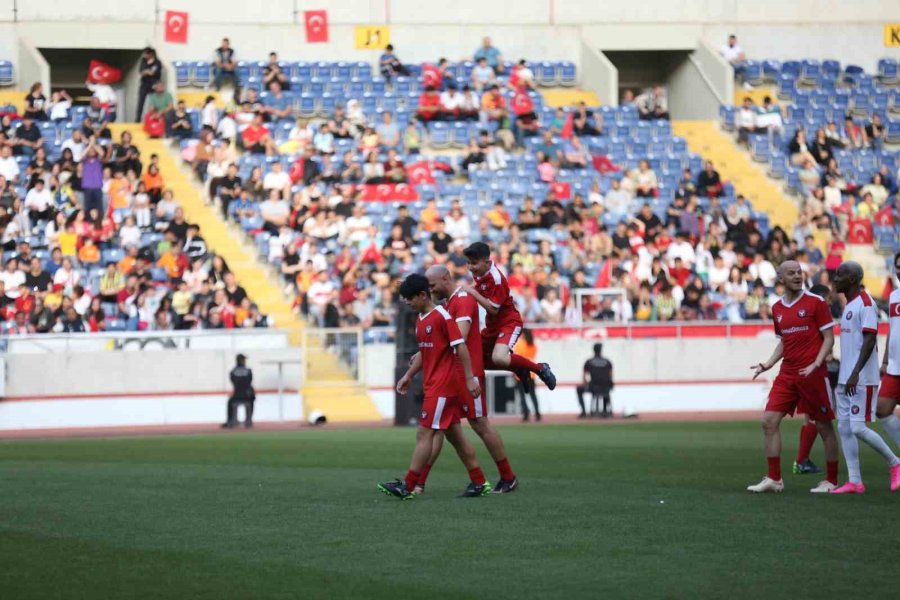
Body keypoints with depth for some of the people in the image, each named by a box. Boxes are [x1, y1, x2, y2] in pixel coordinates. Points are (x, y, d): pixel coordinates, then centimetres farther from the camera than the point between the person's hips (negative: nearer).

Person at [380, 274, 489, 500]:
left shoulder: (442, 316, -14)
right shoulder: (420, 320, 13)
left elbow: (461, 347, -16)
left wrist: (470, 378, -18)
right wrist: (408, 375, 18)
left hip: (442, 386, -9)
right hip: (433, 385, 9)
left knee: (424, 434, -10)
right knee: (455, 434, 10)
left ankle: (408, 486, -10)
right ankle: (479, 483, 14)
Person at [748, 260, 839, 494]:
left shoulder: (816, 302, -5)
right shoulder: (777, 308, 11)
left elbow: (829, 337, -5)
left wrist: (816, 364, -18)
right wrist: (767, 365, 6)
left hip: (814, 375, -5)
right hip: (787, 375, 5)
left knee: (824, 426, 2)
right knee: (769, 420, -4)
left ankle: (831, 481, 12)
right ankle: (774, 479, 1)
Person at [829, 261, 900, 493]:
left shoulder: (865, 304, -12)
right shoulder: (848, 305, 17)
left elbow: (869, 340, -20)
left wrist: (856, 373, -26)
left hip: (862, 380, -10)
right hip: (846, 379, 10)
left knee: (858, 428, -11)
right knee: (844, 428, 5)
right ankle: (854, 481, 7)